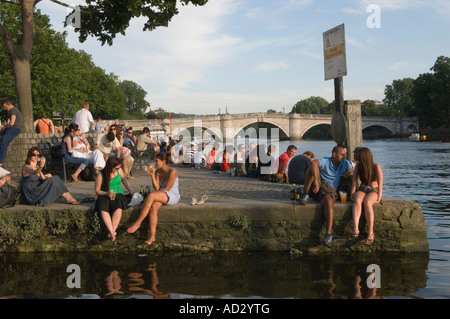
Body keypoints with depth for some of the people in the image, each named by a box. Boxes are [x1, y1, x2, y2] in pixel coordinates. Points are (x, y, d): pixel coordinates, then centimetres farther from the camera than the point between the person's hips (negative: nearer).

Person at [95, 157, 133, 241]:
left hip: (118, 194, 2)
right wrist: (107, 193, -17)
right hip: (105, 196, -2)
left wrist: (130, 191, 23)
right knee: (103, 209, -36)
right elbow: (97, 190, 2)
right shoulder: (101, 175, -4)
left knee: (118, 207, -35)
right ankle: (112, 232, -45)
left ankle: (113, 230, -38)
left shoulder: (119, 170, 5)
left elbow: (124, 179, 26)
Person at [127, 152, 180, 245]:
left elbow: (167, 188, -15)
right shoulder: (157, 172, 8)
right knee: (153, 207, -29)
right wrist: (152, 176, -10)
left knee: (151, 196, -31)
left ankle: (138, 223, -27)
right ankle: (152, 236, -33)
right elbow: (157, 188, 2)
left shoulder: (172, 172, -13)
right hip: (161, 196, 6)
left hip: (173, 196, -6)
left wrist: (152, 195, -8)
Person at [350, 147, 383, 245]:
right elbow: (354, 180, 3)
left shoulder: (376, 166, -5)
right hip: (362, 190, 3)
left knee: (367, 202, -37)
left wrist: (378, 197, -15)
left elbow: (380, 183, -8)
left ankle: (370, 233, -41)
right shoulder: (358, 166, 5)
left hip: (374, 190, -3)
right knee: (357, 201, -35)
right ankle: (355, 229, -53)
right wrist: (352, 193, -9)